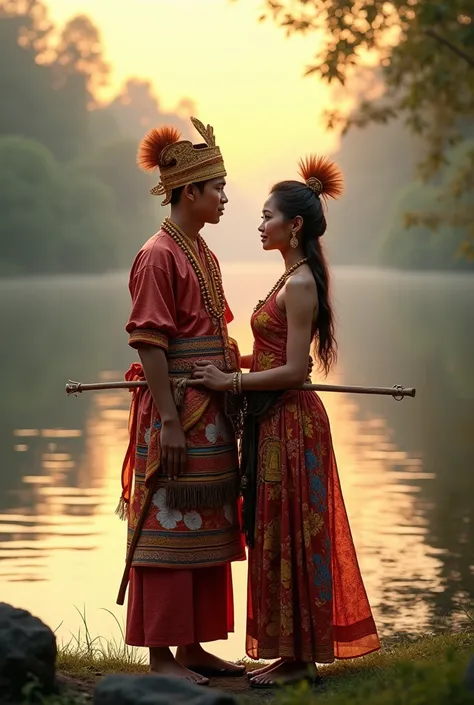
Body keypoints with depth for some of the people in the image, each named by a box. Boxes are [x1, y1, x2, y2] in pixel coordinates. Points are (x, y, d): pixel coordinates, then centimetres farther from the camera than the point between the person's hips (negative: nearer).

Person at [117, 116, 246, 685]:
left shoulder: (202, 254, 14)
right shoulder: (158, 256, -13)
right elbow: (150, 345, -17)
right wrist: (168, 421, -21)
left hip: (211, 412, 9)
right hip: (176, 411, -9)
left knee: (207, 527, 12)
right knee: (168, 526, -4)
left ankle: (193, 645, 21)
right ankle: (161, 655, 2)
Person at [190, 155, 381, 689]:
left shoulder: (300, 285, -16)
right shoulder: (295, 279, 14)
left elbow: (293, 370, -21)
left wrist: (231, 382, -18)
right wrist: (227, 365, 11)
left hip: (288, 424, -10)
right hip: (277, 421, 10)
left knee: (286, 536, -3)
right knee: (280, 537, 13)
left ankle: (298, 657, 5)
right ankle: (298, 653, 19)